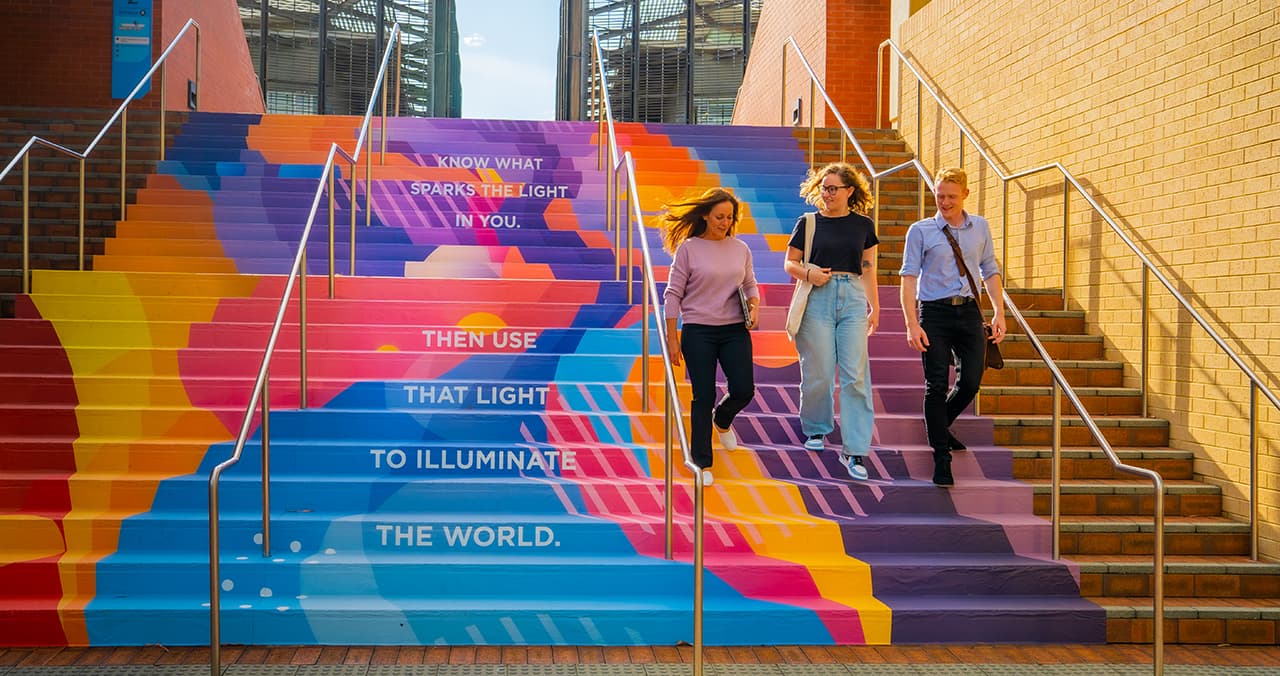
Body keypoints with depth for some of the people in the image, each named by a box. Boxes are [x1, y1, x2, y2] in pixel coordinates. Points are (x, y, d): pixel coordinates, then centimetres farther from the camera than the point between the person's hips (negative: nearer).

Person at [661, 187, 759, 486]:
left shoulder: (740, 249, 7)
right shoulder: (688, 248, -6)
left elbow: (750, 285, 17)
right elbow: (673, 294, -5)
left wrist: (754, 306, -5)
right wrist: (672, 338, -7)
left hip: (735, 331, 4)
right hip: (698, 332, -3)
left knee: (743, 390, -3)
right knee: (703, 397, 1)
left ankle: (722, 420, 35)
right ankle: (702, 463, 15)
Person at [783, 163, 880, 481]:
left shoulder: (863, 225, 9)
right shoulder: (808, 223, 4)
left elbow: (868, 269, 14)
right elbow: (789, 263, 8)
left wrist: (875, 307, 10)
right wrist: (808, 273, -13)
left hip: (853, 299, 1)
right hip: (817, 299, -1)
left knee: (856, 374, -6)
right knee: (819, 373, 2)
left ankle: (855, 450, -3)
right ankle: (816, 429, 28)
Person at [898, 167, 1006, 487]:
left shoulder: (980, 227, 12)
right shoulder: (920, 231, 1)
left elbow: (990, 271, 15)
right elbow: (909, 277, -4)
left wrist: (999, 313, 6)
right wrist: (912, 324, -12)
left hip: (969, 311, 3)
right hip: (934, 313, -3)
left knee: (971, 381, 2)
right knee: (937, 386, -3)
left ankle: (939, 427, 31)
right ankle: (941, 458, 5)